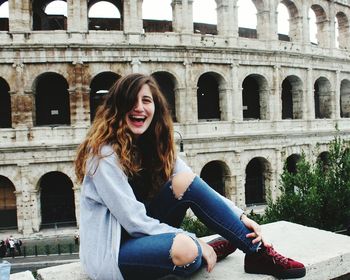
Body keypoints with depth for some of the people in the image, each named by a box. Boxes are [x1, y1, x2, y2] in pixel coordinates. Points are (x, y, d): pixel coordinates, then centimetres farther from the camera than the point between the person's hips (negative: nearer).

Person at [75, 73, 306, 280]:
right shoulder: (104, 153, -20)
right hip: (109, 250, -6)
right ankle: (207, 250, -1)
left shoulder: (157, 145, 2)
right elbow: (134, 221, -23)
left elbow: (197, 187, -4)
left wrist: (240, 216, -16)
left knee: (185, 181, -19)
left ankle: (258, 251, -9)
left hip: (144, 233, 6)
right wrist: (195, 241, -21)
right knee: (184, 249, -36)